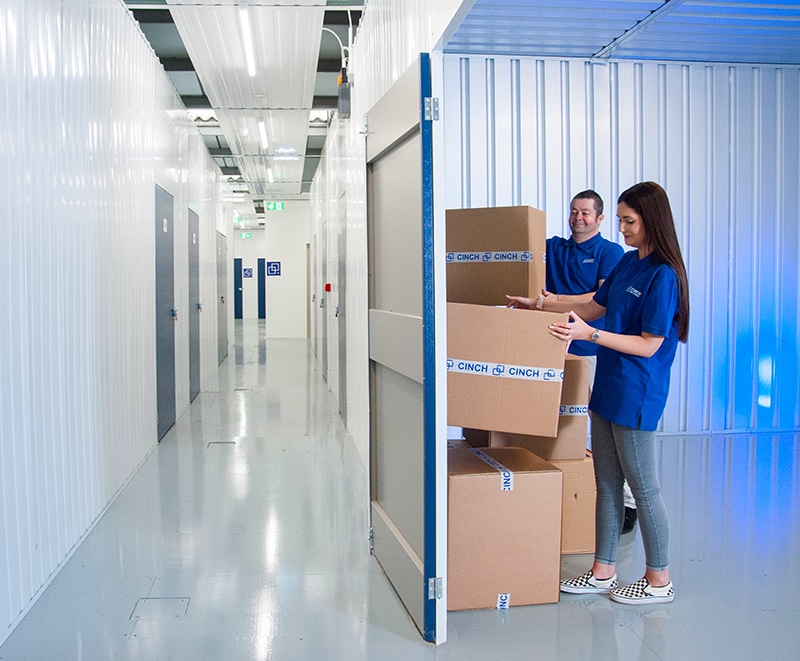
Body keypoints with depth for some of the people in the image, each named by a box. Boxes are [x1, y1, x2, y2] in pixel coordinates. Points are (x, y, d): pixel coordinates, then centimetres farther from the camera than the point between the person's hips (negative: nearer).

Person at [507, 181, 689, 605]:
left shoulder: (663, 275, -16)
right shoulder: (628, 262, 10)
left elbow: (649, 345, -18)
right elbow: (596, 306, 20)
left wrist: (589, 334, -24)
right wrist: (538, 305, 19)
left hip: (636, 395, -9)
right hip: (607, 387, 9)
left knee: (643, 487, 3)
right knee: (606, 483, 13)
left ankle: (659, 581, 19)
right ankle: (603, 572, 24)